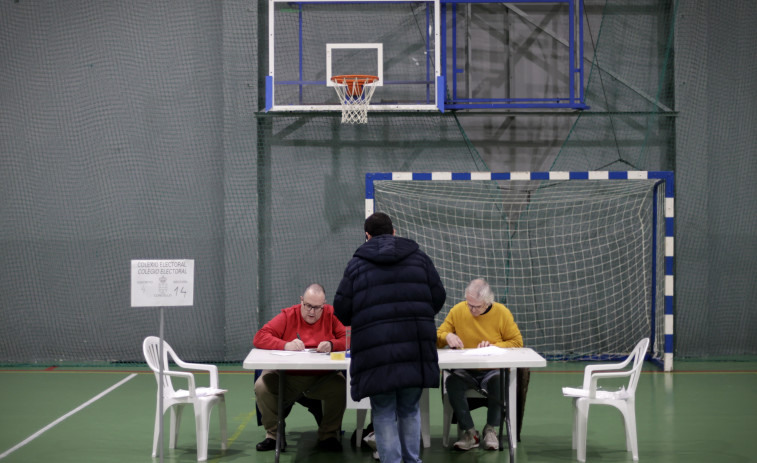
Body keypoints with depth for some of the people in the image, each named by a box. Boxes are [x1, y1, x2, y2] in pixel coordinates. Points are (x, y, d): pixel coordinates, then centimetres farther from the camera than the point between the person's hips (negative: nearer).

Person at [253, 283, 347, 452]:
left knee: (341, 386, -30)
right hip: (287, 377, 0)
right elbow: (259, 338, -5)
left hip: (322, 378, 0)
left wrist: (332, 345, -21)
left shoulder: (331, 315, 4)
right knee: (261, 386, -26)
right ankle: (274, 435, -4)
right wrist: (286, 345, -21)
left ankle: (328, 436, -6)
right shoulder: (288, 316, 2)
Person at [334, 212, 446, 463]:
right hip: (416, 349, 2)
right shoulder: (418, 257, 11)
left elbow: (342, 309, 4)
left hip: (376, 351, -2)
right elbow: (438, 296, 10)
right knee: (410, 409, 16)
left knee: (384, 413, 7)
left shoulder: (357, 263, 6)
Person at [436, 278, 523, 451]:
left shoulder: (502, 313, -2)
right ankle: (469, 432, -20)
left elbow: (517, 342, 2)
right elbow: (437, 338, 8)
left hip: (493, 370, -1)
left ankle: (491, 429, -15)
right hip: (465, 371, 1)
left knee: (499, 382, -37)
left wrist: (494, 346, -14)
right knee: (452, 382, -33)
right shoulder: (457, 311, 1)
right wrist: (447, 336, -16)